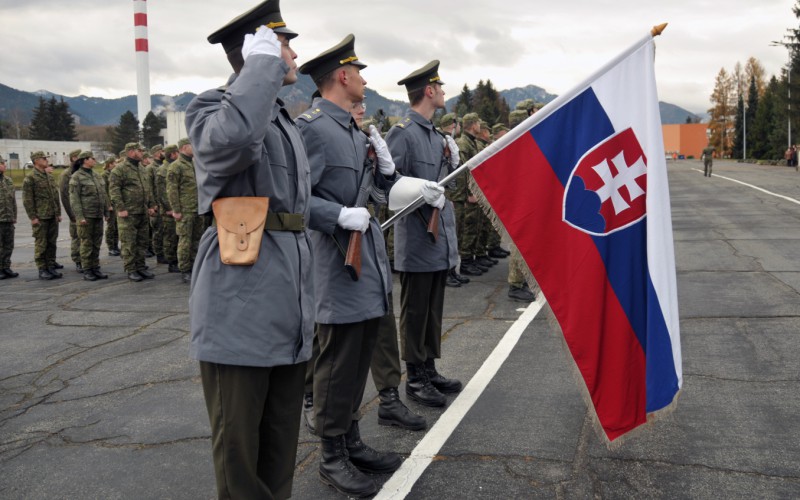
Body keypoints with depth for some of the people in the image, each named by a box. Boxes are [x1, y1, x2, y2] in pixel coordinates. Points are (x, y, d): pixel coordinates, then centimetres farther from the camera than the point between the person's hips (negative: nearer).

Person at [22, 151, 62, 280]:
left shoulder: (50, 176, 13)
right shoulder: (30, 179, -7)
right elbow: (27, 200, -10)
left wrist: (58, 213, 12)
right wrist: (33, 217, -13)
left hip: (53, 217, 6)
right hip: (40, 218, -6)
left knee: (52, 243, 9)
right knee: (41, 244, -1)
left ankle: (51, 267, 16)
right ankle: (42, 270, 5)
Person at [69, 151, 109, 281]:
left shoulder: (97, 176, 14)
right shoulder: (76, 177, -6)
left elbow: (103, 196, 17)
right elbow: (74, 198, -11)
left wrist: (106, 212, 12)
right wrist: (79, 217, -17)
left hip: (98, 216, 6)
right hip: (86, 216, -6)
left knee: (97, 243, 8)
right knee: (86, 243, -1)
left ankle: (96, 268, 14)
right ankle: (87, 271, 5)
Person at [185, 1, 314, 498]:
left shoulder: (287, 121, 20)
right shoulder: (212, 106, -5)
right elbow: (229, 141, -33)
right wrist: (263, 63, -19)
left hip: (288, 307, 8)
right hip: (242, 303, -8)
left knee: (282, 436, 15)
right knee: (238, 437, 4)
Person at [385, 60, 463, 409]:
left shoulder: (435, 134, 17)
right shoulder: (402, 133, -12)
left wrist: (453, 161, 5)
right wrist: (420, 190, -28)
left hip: (440, 238, 9)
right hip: (416, 240, -9)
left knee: (434, 310, 16)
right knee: (415, 312, 2)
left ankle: (430, 370, 28)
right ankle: (415, 378, 13)